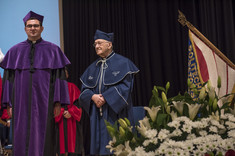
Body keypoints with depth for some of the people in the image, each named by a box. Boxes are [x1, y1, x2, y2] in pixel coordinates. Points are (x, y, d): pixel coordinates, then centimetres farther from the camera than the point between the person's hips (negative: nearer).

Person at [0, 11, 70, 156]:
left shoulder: (52, 50, 7)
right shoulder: (15, 51, 12)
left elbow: (59, 77, 2)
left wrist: (58, 102, -5)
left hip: (44, 103, -1)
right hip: (21, 104, 2)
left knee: (42, 138, -2)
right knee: (22, 138, 1)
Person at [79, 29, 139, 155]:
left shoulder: (122, 63, 0)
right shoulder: (93, 67, 16)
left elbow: (125, 85, -11)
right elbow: (84, 89, 12)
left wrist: (105, 97, -16)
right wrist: (93, 96, -10)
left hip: (115, 112, -5)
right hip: (97, 115, 5)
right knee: (99, 144, 4)